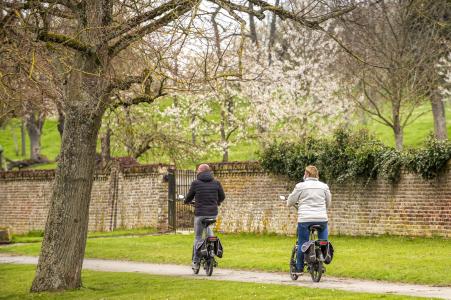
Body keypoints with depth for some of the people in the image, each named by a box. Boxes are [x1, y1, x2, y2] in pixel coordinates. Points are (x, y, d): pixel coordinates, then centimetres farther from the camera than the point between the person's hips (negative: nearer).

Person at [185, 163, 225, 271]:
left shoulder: (196, 183, -5)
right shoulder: (216, 183, 2)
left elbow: (189, 197, 7)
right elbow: (222, 197, 14)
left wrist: (186, 201, 31)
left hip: (200, 213, -3)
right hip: (213, 213, 3)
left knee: (198, 237, 8)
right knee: (208, 227, 33)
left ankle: (196, 262, 9)